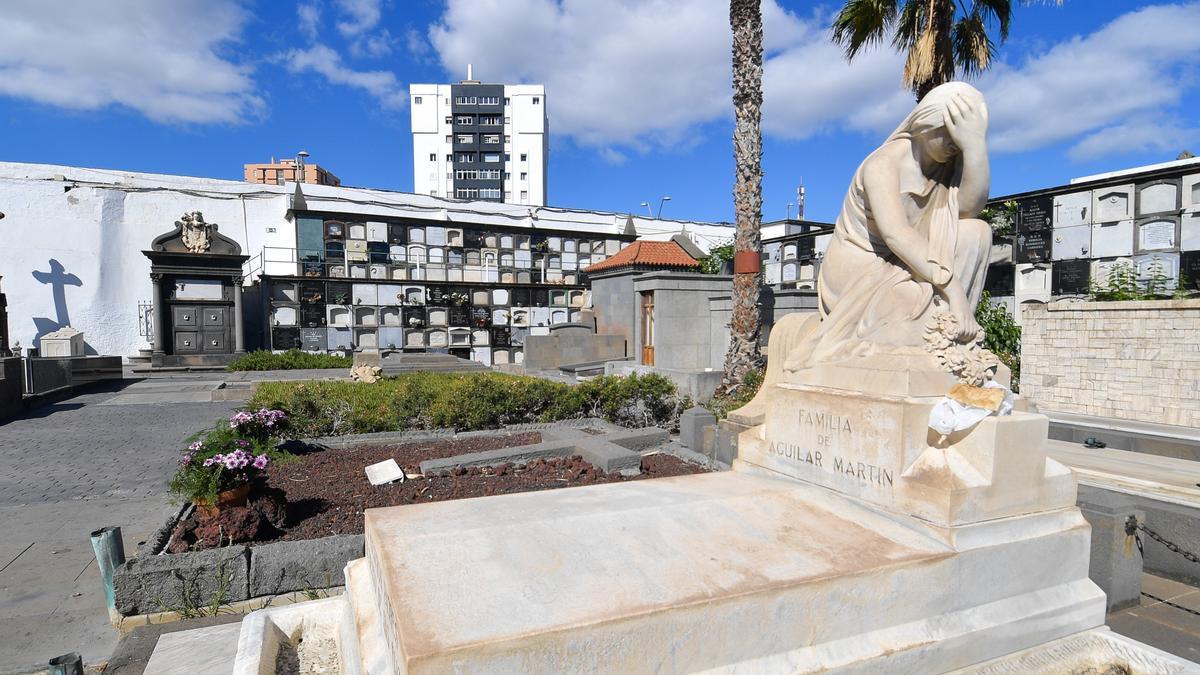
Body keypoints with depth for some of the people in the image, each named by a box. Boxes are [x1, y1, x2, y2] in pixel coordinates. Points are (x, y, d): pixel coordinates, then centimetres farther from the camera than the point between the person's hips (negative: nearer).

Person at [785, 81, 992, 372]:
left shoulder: (948, 162, 4)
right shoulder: (883, 164, -17)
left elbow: (971, 205, -17)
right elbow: (895, 234, -33)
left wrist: (974, 143, -26)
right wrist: (953, 288, -40)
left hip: (901, 270, 7)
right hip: (859, 271, -7)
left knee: (976, 231, -14)